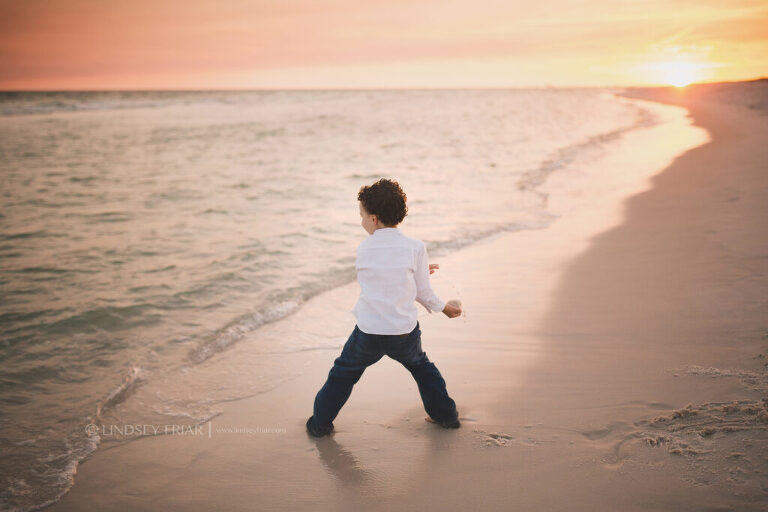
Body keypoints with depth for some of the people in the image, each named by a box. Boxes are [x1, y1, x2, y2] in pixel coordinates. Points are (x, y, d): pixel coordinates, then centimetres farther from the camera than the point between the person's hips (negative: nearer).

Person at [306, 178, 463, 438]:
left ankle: (320, 423, 26)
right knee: (421, 366, 28)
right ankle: (445, 414, 35)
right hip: (405, 331, 1)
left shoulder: (363, 249, -5)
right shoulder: (415, 247, -8)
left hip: (368, 331, -1)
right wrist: (443, 307, 18)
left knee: (343, 374, 19)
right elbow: (422, 292, -2)